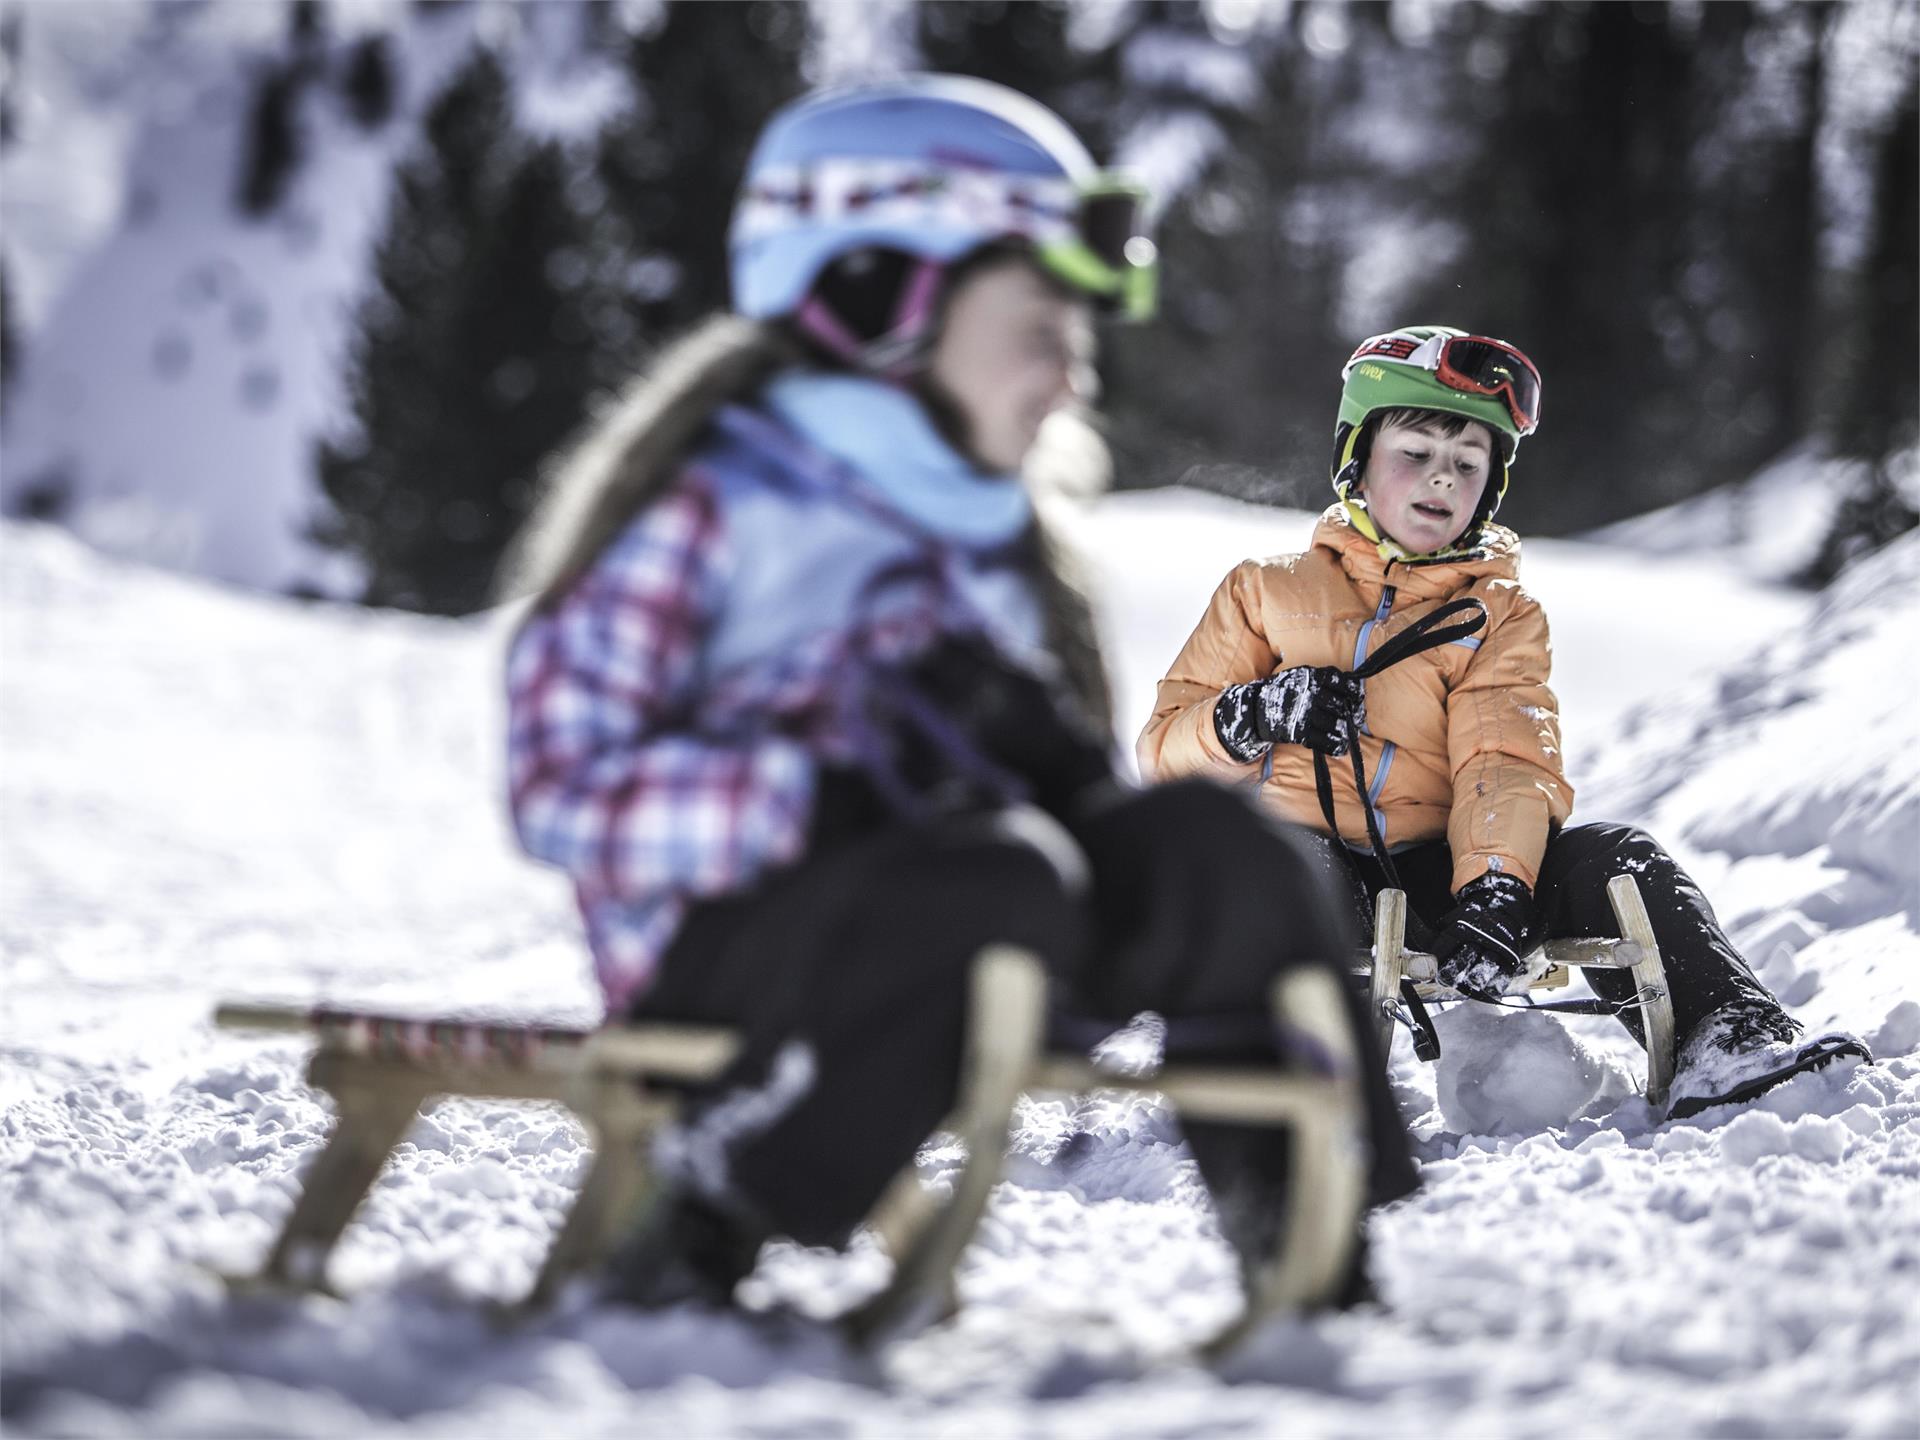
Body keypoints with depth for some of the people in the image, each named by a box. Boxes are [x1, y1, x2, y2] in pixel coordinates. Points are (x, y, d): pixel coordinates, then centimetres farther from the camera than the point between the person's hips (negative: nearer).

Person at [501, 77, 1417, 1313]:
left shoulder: (989, 540, 20)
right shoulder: (708, 509, -2)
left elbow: (1063, 785, 21)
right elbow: (565, 785, -11)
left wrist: (1049, 768, -4)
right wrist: (830, 784, -23)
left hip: (969, 920, 6)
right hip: (722, 943, -6)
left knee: (1207, 838, -18)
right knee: (1002, 884, -35)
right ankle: (691, 1256, -24)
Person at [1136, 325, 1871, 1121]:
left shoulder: (1500, 616, 16)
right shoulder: (1265, 593, 15)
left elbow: (1507, 766, -3)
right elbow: (1164, 750, 11)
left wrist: (1492, 887, -24)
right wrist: (1251, 718, -13)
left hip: (1432, 879, 2)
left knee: (1616, 856, -22)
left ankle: (1728, 1039, -35)